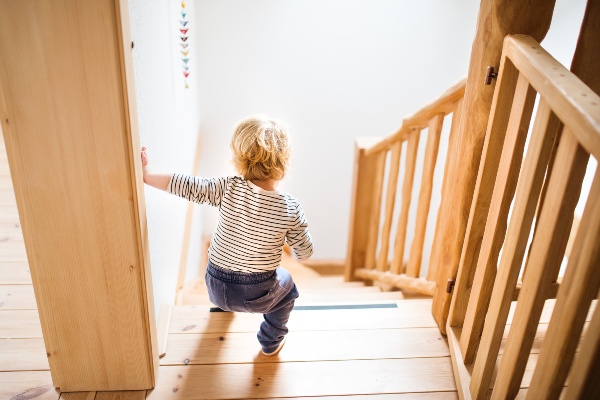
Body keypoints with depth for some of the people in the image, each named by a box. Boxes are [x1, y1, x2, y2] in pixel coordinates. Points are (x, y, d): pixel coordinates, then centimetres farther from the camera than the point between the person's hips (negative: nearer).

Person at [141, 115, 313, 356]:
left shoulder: (228, 189, -19)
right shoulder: (290, 209, -17)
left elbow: (187, 186, -16)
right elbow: (304, 253, -6)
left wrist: (147, 175, -3)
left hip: (216, 288, 2)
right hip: (258, 296, -2)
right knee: (286, 284, 31)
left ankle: (225, 305, 65)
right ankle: (271, 342, 41)